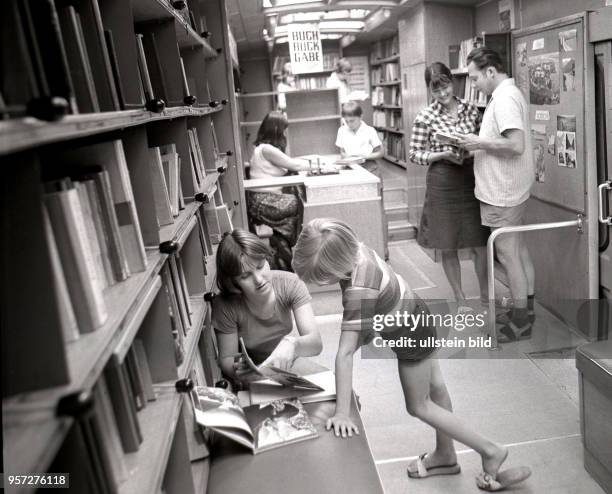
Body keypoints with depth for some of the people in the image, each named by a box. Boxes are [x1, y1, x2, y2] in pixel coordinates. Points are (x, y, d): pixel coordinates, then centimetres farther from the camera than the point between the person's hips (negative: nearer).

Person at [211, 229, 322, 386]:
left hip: (288, 367, 2)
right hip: (250, 376, -1)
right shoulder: (225, 306, -21)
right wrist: (236, 371, -33)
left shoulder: (290, 283, -18)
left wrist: (293, 344, -46)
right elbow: (226, 358, -9)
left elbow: (316, 343, -23)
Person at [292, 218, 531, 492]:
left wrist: (342, 413, -39)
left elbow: (345, 354, -40)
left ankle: (490, 451, 24)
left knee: (419, 406, 12)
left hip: (410, 334, -8)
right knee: (435, 387, 23)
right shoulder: (353, 249, -19)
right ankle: (445, 455, 46)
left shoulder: (358, 290, -40)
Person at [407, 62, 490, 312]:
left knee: (481, 241, 8)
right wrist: (444, 154, -17)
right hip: (443, 182, -2)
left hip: (472, 177, 3)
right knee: (448, 246, 6)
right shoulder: (425, 117, -6)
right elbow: (414, 154, -4)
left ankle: (485, 293, 28)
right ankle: (460, 299, 23)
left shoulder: (471, 109, 4)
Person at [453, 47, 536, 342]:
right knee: (517, 247, 16)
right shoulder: (509, 93, 13)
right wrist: (480, 144, 7)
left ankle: (520, 322, 9)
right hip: (510, 187, 10)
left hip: (502, 191, -10)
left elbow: (516, 144, -28)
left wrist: (480, 143, -18)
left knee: (507, 253, -2)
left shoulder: (504, 98, -19)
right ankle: (526, 308, 29)